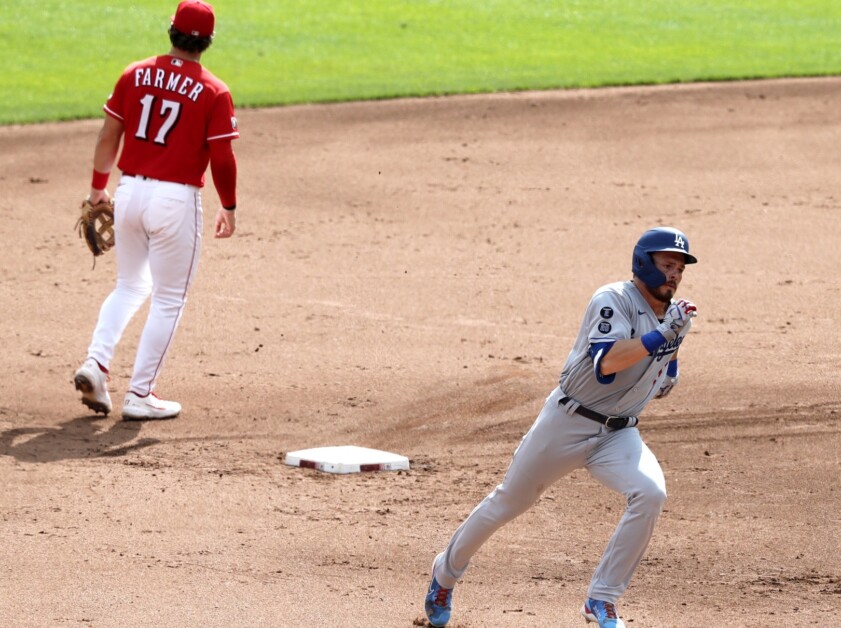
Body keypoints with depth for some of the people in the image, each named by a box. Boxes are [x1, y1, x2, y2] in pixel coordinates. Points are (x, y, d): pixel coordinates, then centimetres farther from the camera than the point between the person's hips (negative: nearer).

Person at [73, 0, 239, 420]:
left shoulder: (135, 75, 2)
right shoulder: (214, 93, -9)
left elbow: (108, 136, 6)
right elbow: (222, 158, -9)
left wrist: (98, 188, 17)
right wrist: (228, 207, 5)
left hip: (129, 192, 5)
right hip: (177, 198, -4)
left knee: (130, 286, 23)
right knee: (168, 300, 8)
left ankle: (96, 364, 4)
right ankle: (139, 396, 7)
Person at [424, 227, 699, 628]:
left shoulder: (676, 315, 6)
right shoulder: (614, 300, -15)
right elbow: (606, 363, -31)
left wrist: (666, 376, 4)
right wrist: (661, 336, -36)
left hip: (618, 435, 5)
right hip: (567, 425, -5)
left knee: (650, 493, -23)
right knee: (507, 504, 9)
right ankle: (446, 573, 35)